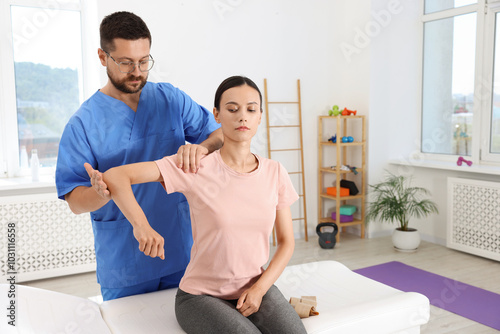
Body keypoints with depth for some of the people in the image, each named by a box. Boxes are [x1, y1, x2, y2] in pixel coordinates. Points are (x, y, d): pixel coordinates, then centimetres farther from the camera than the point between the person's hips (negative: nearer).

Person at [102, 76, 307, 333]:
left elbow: (286, 241, 4)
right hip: (201, 295, -3)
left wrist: (260, 288, -10)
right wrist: (141, 225, -33)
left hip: (256, 288, 3)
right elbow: (115, 176, -18)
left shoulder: (274, 173, -2)